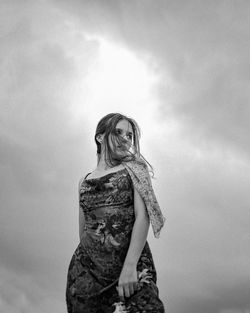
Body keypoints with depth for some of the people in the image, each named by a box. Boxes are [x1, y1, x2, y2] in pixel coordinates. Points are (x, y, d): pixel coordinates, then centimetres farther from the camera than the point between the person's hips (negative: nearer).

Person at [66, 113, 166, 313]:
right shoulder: (85, 182, 15)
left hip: (131, 261, -3)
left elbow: (143, 217, -5)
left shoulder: (134, 169, 6)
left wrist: (129, 266, -16)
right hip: (87, 266, 3)